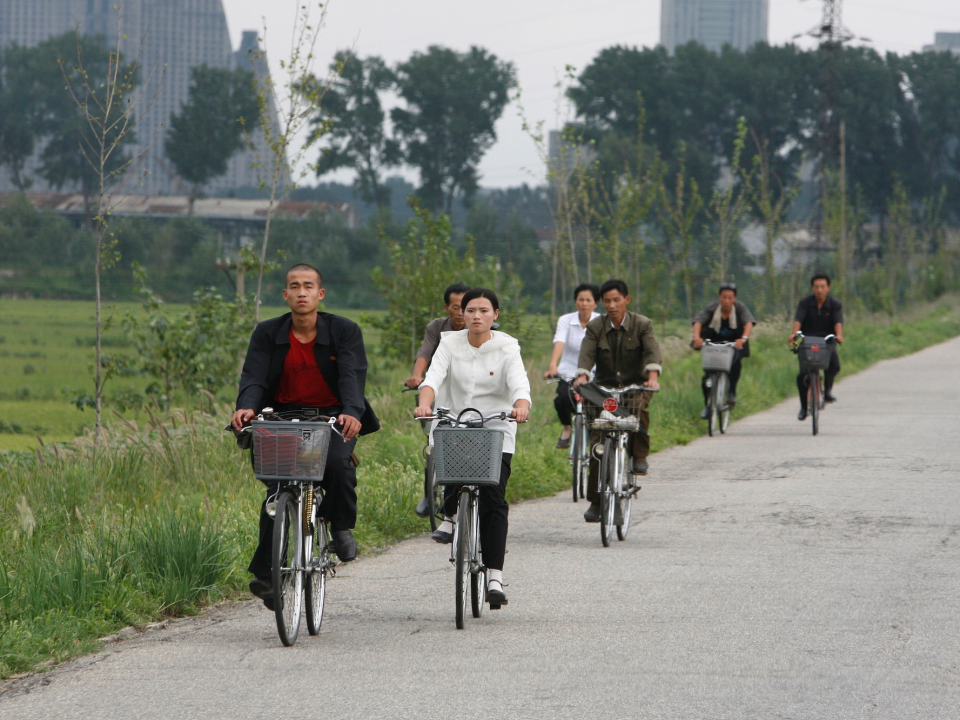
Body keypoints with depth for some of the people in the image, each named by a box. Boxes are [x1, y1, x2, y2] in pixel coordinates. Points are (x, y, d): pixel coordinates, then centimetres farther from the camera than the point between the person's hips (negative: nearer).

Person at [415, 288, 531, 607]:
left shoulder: (506, 347, 0)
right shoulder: (450, 344, 3)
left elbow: (519, 383, -16)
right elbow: (434, 376, -12)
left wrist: (521, 407, -39)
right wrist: (425, 403, -34)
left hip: (496, 429, -1)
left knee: (493, 500, -13)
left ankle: (495, 577, -12)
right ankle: (451, 515, -2)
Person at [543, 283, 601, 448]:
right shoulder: (565, 320, -2)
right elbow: (559, 343, -18)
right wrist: (553, 366, -35)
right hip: (569, 372, 0)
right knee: (563, 398, -27)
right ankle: (566, 427, 5)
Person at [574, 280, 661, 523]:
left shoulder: (642, 324, -2)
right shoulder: (595, 327, 3)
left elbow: (652, 351, -17)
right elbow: (587, 353, -12)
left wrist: (653, 376, -36)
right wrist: (582, 375, -33)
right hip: (604, 388, 2)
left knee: (640, 407, -37)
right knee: (597, 443, -9)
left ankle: (639, 456, -14)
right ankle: (595, 501, -3)